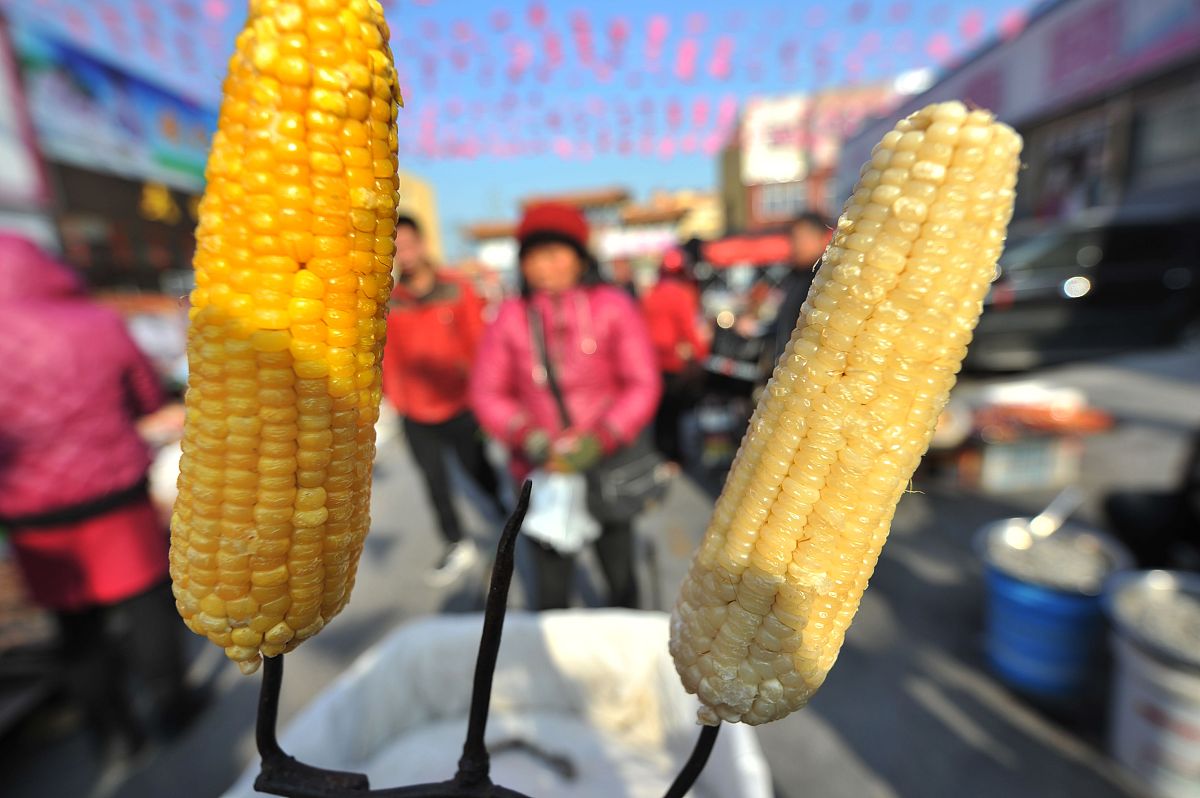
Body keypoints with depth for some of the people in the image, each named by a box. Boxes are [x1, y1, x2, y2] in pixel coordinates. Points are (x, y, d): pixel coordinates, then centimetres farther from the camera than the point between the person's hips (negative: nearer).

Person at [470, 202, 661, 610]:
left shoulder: (613, 306, -4)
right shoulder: (511, 316, -2)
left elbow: (643, 384, -6)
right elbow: (487, 392, 1)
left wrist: (599, 441, -16)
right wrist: (528, 437, -14)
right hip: (543, 471, 0)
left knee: (620, 574, 17)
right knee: (551, 586, 7)